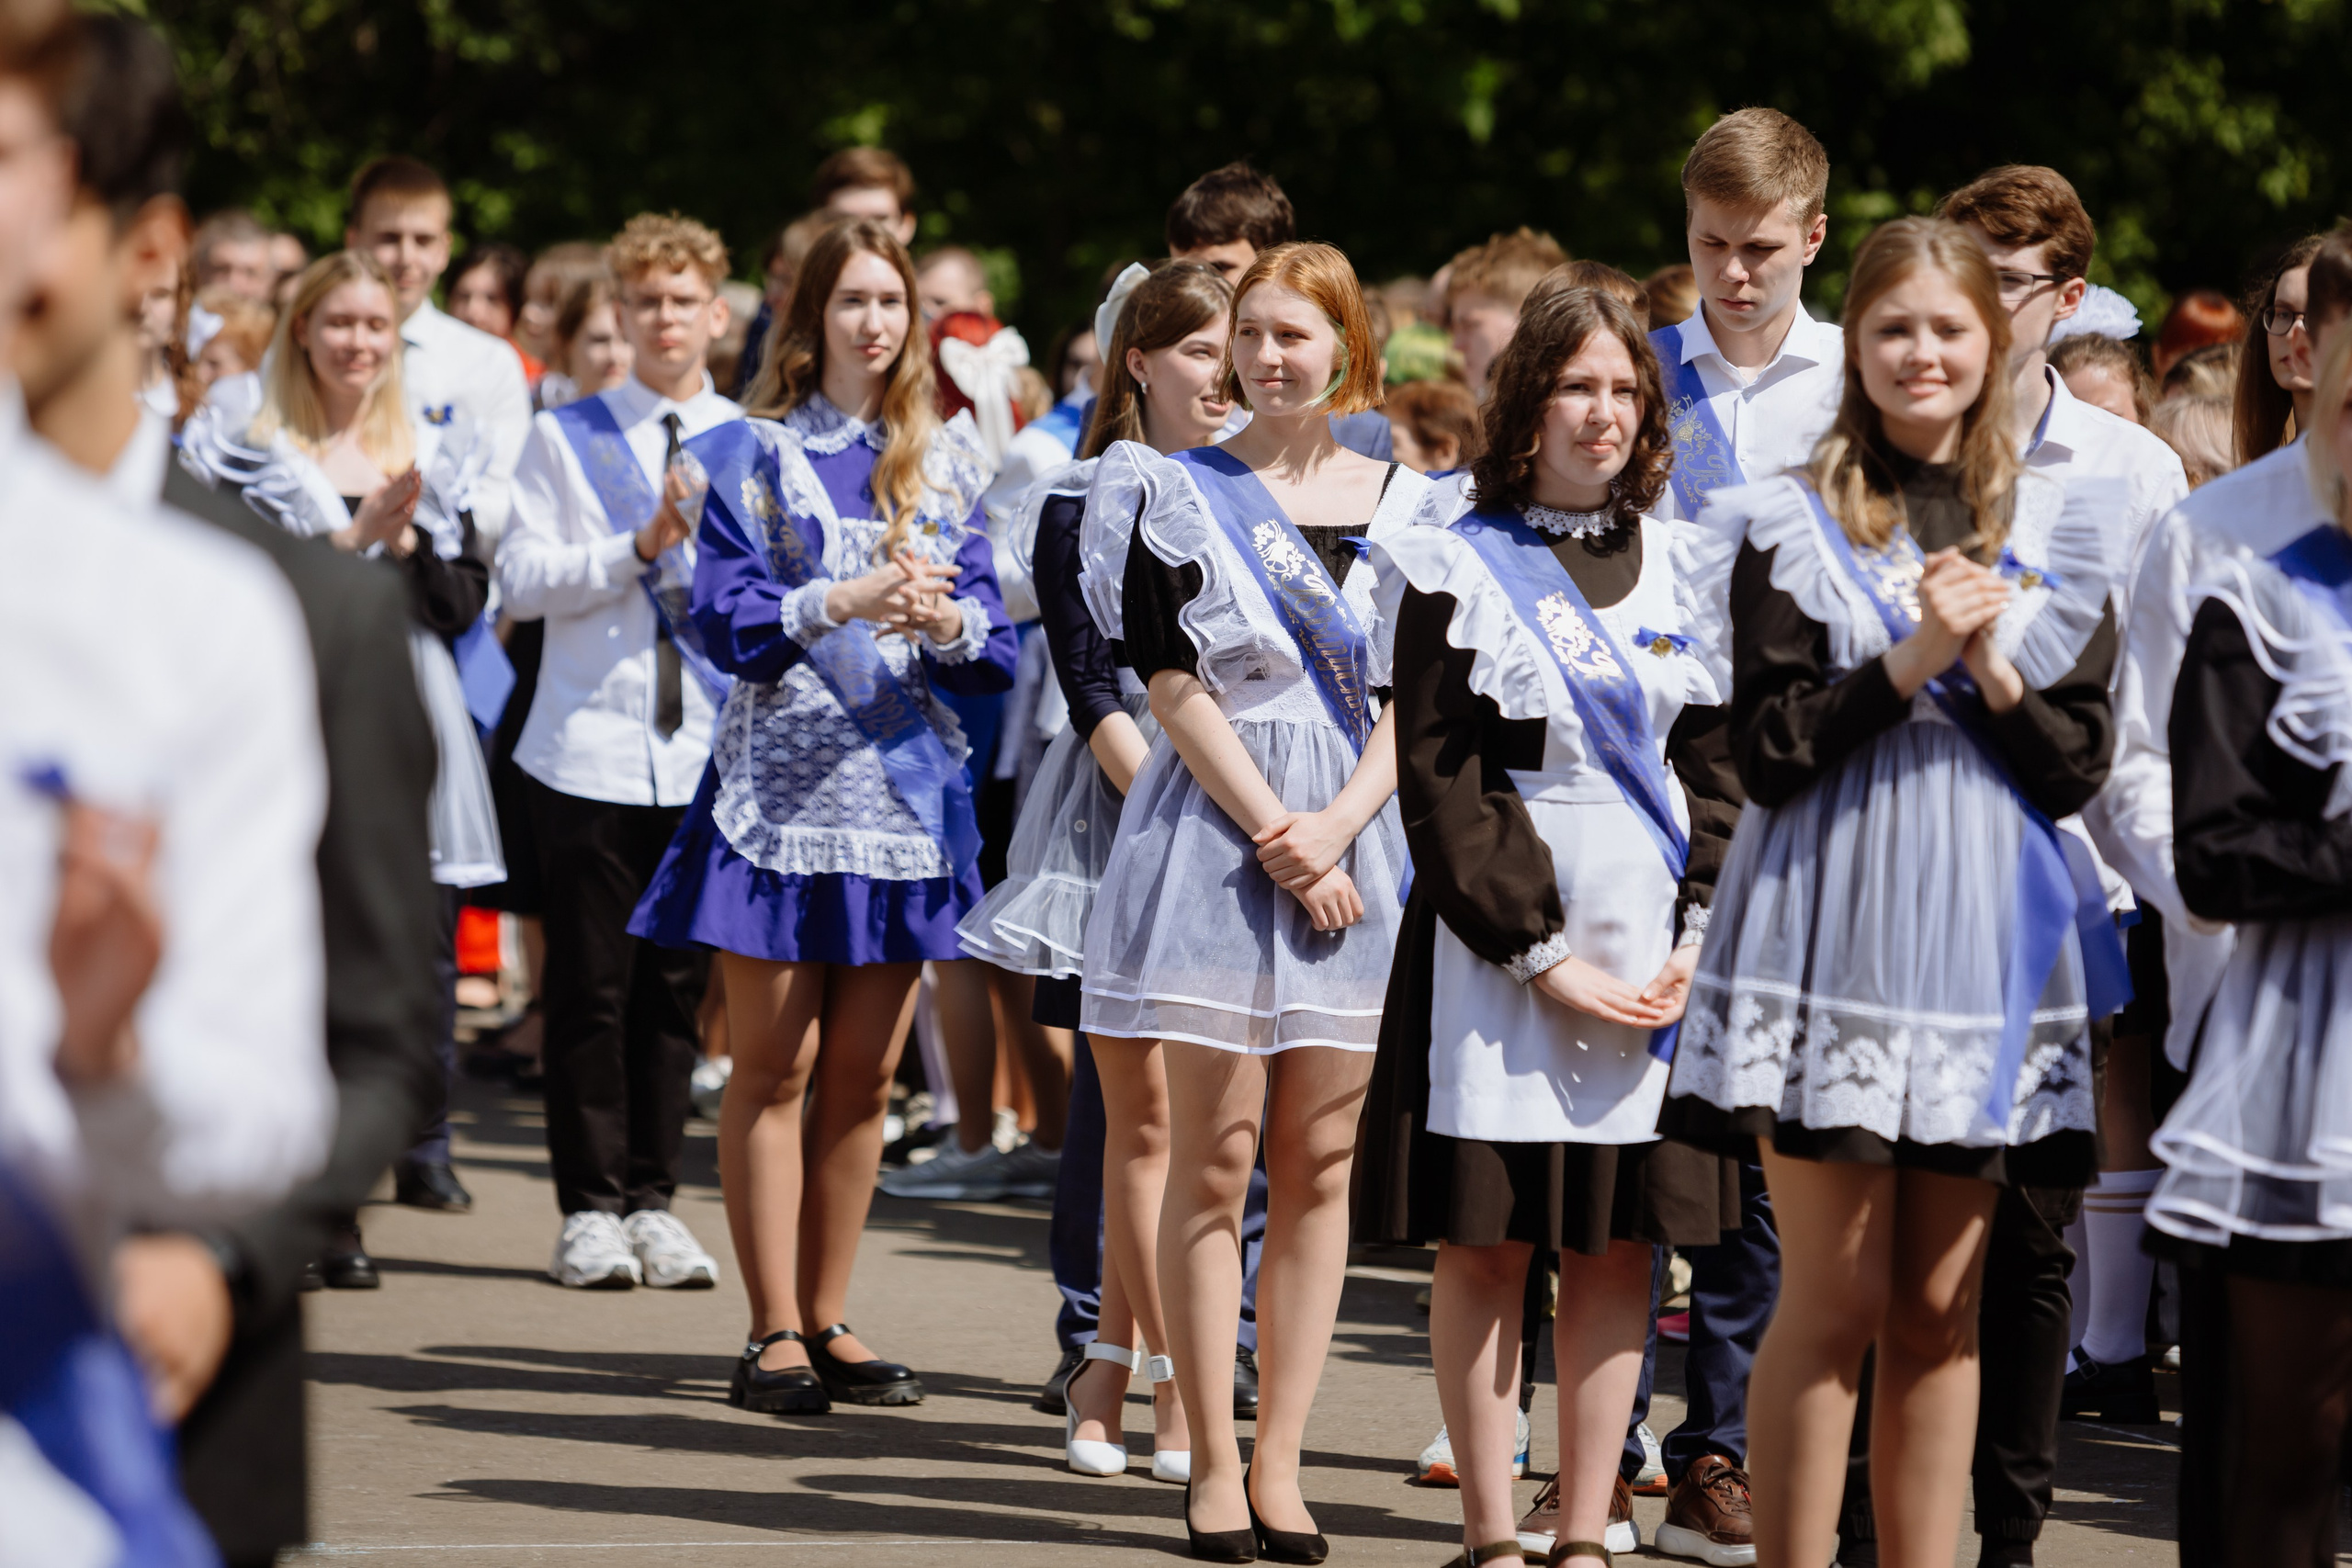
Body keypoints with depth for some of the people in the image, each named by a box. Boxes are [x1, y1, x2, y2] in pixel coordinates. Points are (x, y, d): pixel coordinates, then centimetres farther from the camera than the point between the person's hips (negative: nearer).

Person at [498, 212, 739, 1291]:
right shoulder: (568, 436, 6)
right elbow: (522, 583, -3)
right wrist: (639, 546, -12)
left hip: (708, 752, 1)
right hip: (591, 750, -1)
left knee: (675, 988, 5)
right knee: (592, 986, -1)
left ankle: (652, 1201, 14)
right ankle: (590, 1208, 7)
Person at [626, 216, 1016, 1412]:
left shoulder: (944, 461, 11)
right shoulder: (754, 454, 2)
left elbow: (993, 644, 6)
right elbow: (726, 619, -7)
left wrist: (949, 621, -16)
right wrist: (843, 602, -21)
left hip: (901, 783, 3)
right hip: (782, 780, -3)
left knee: (864, 1075, 6)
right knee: (775, 1066, -3)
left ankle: (826, 1320, 14)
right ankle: (772, 1334, 0)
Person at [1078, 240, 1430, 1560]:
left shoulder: (1408, 507, 9)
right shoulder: (1175, 492, 2)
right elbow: (1172, 681, -5)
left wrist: (1336, 826, -11)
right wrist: (1276, 842, -12)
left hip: (1355, 844, 2)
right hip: (1213, 834, -2)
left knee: (1319, 1160, 2)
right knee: (1214, 1158, -3)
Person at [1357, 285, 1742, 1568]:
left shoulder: (1677, 567, 10)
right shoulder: (1459, 569, 0)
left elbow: (1716, 763, 9)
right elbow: (1438, 782, -5)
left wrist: (1700, 935, -4)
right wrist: (1538, 952, -12)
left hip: (1653, 945, 3)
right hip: (1499, 943, -3)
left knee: (1619, 1247, 3)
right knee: (1487, 1246, -3)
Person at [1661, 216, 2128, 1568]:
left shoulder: (2058, 529, 9)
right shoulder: (1791, 525, 2)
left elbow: (2079, 767, 5)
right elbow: (1770, 752, -5)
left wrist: (1992, 672, -12)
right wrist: (1909, 660, -15)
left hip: (1985, 940, 3)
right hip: (1835, 925, -3)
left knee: (1941, 1307, 5)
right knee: (1835, 1300, -4)